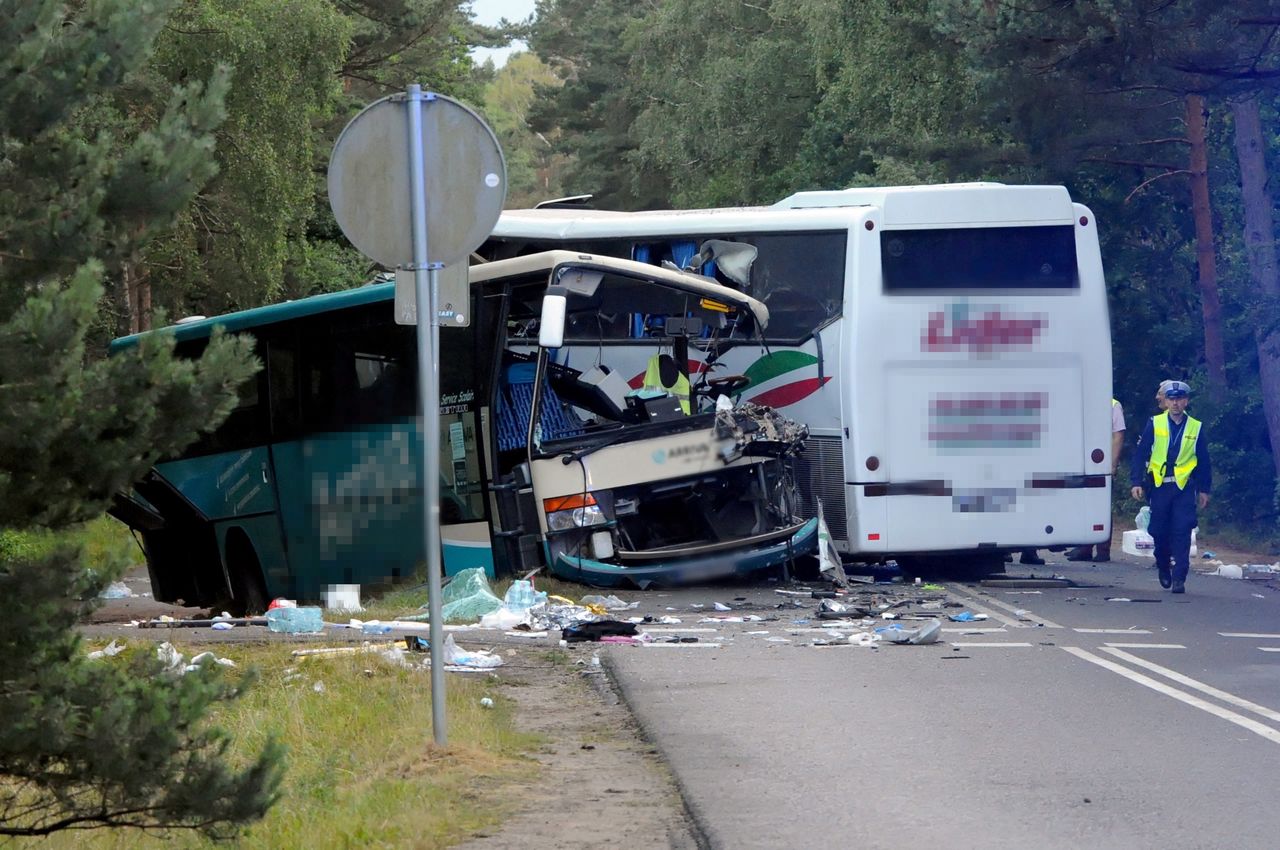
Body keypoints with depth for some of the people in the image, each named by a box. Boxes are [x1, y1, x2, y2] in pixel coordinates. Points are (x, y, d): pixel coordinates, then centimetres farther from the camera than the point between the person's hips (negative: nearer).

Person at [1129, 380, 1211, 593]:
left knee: (1182, 533, -9)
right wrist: (1137, 482, -5)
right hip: (1159, 486, 1)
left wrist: (1204, 489, 10)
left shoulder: (1196, 428, 5)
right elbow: (1140, 455, 3)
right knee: (1159, 532, 7)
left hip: (1184, 487, 0)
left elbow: (1204, 462, 12)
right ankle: (1163, 567, 31)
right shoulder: (1154, 424, 2)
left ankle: (1179, 578, -8)